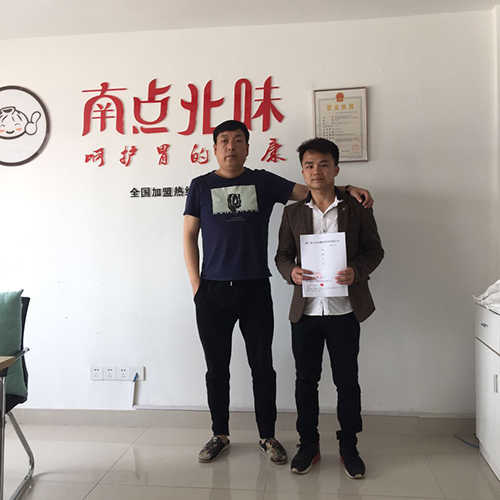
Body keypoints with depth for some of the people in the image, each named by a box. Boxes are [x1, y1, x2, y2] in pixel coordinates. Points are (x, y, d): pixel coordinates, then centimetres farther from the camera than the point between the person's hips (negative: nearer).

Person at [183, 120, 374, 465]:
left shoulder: (263, 181, 8)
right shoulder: (201, 186, 7)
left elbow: (308, 191, 5)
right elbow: (190, 236, 6)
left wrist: (346, 189, -11)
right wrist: (196, 285, -2)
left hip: (255, 289, 0)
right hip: (213, 291, 0)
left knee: (262, 366, 7)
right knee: (217, 368, 10)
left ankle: (267, 436, 25)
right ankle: (220, 434, 28)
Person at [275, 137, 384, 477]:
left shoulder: (357, 208, 2)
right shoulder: (293, 212, 7)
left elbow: (375, 249, 4)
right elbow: (282, 254, 10)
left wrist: (356, 272, -15)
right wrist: (291, 272, -12)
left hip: (344, 309, -1)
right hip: (305, 310, 2)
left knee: (347, 382, 9)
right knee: (306, 380, 11)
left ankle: (349, 447, 28)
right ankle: (308, 445, 29)